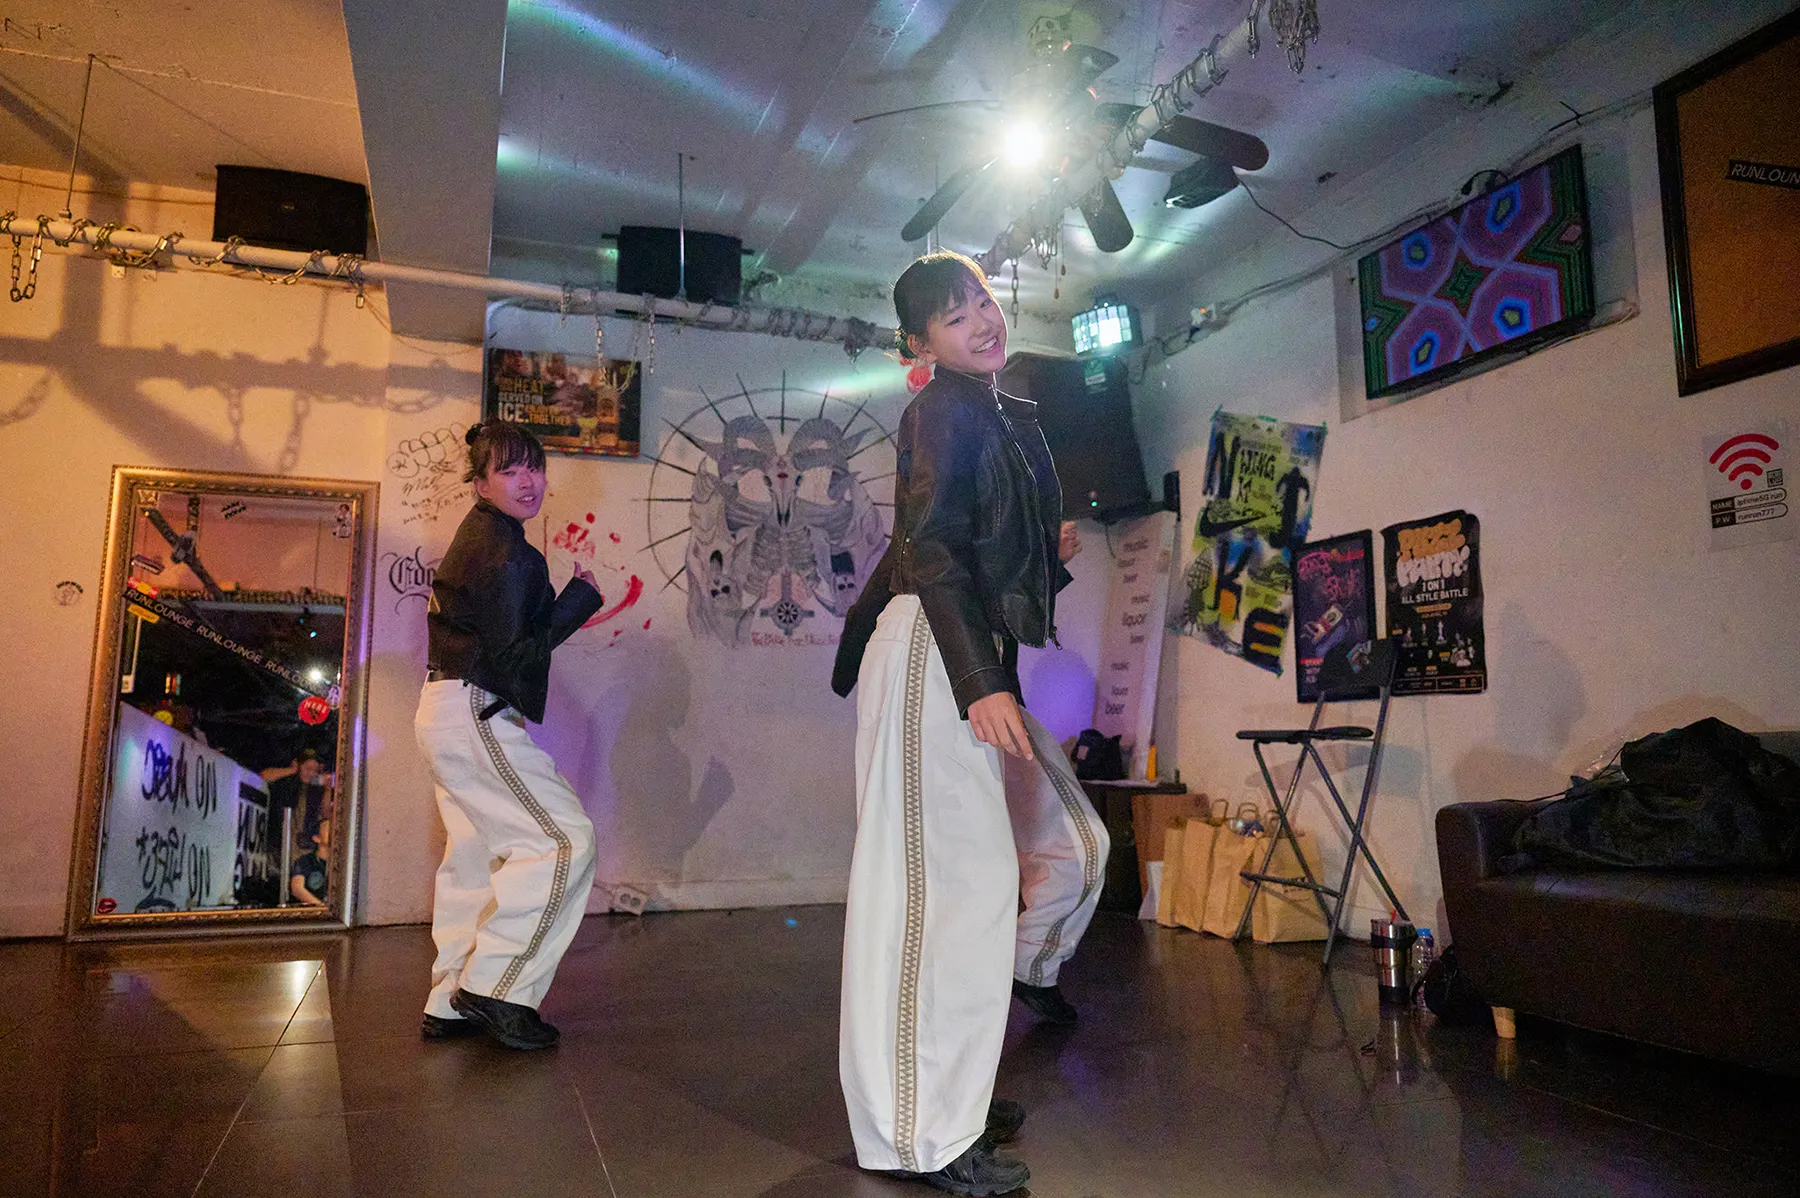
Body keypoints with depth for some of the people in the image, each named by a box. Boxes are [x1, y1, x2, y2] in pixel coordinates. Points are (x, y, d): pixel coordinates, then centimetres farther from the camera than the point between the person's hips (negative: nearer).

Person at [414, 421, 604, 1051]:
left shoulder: (477, 537, 16)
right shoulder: (506, 552, -17)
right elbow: (512, 654, -20)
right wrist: (581, 596, -13)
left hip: (447, 710, 11)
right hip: (475, 717, -11)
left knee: (475, 852, 17)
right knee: (564, 838, -10)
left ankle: (450, 1005, 25)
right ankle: (495, 987, -4)